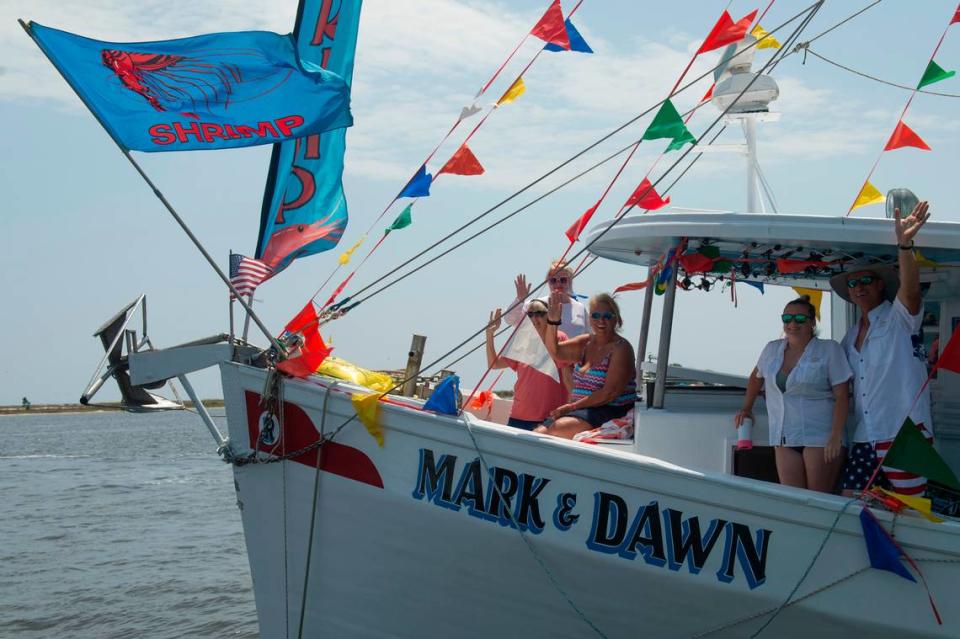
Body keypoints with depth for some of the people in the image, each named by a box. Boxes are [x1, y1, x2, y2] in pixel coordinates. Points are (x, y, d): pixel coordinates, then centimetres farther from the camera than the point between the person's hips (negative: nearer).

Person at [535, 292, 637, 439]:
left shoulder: (621, 348, -7)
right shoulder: (586, 342, 15)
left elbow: (610, 393, -15)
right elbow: (555, 351, 5)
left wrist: (571, 407, -16)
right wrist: (553, 320, -10)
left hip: (611, 412, -7)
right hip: (582, 411, 7)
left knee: (558, 428, -31)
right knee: (539, 433, -15)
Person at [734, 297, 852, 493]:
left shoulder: (830, 350, -3)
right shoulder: (772, 349, 10)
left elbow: (842, 396, -8)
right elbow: (757, 376, 31)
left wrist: (836, 436, -16)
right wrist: (746, 408, 27)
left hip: (820, 438, -4)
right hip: (784, 439, 5)